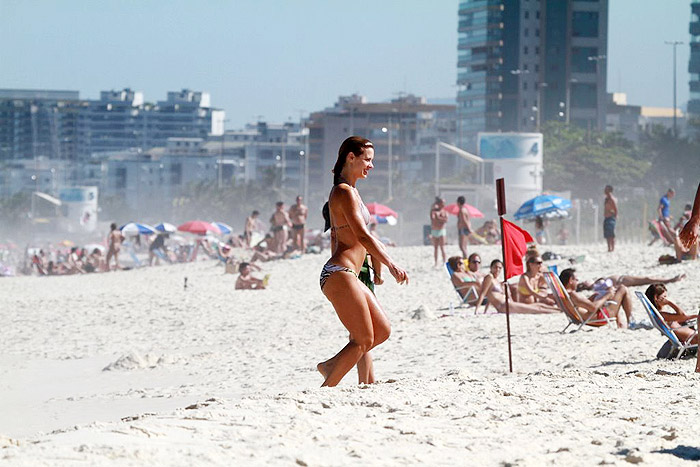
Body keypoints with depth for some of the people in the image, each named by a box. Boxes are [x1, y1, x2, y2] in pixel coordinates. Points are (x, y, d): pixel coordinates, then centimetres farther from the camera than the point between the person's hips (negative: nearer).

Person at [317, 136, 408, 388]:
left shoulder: (349, 191, 20)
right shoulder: (345, 192, -11)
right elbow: (363, 236, -19)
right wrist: (391, 265, -21)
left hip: (346, 276, 10)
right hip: (340, 274, -10)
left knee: (382, 330, 10)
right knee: (364, 340, -9)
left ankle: (330, 366, 12)